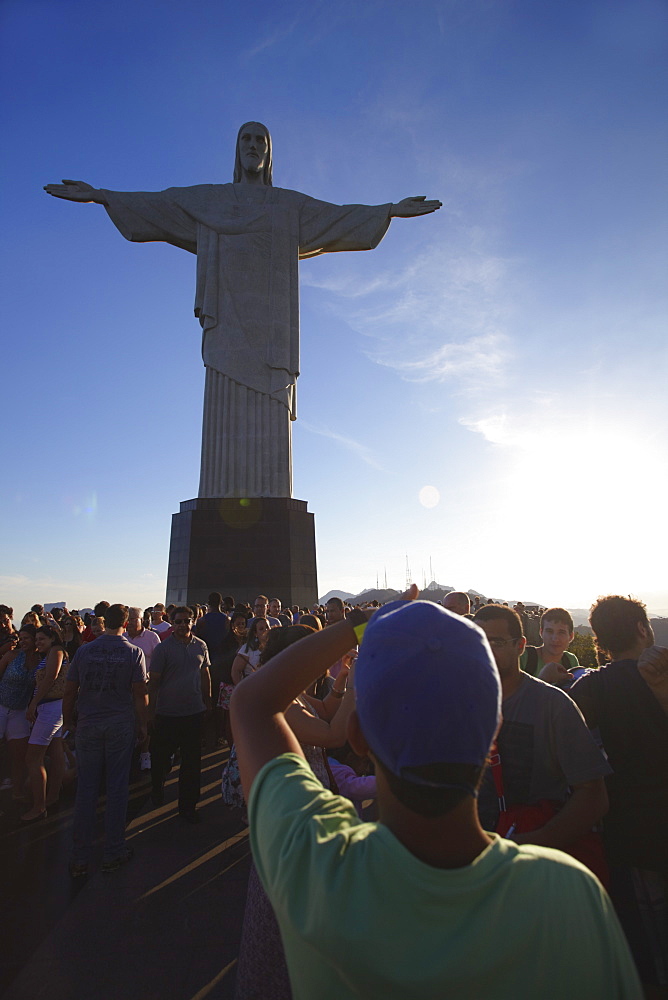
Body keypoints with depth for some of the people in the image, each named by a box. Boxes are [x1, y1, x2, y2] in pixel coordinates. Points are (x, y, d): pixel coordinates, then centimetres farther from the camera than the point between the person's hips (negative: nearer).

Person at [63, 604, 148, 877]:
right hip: (120, 726, -2)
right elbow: (140, 694, -8)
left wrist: (68, 720, 16)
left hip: (87, 725, 2)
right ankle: (113, 854, 22)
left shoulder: (84, 650, -2)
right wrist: (142, 725, 4)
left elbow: (70, 691, 2)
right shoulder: (134, 652, -8)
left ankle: (79, 859, 21)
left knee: (86, 789, 12)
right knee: (117, 789, 10)